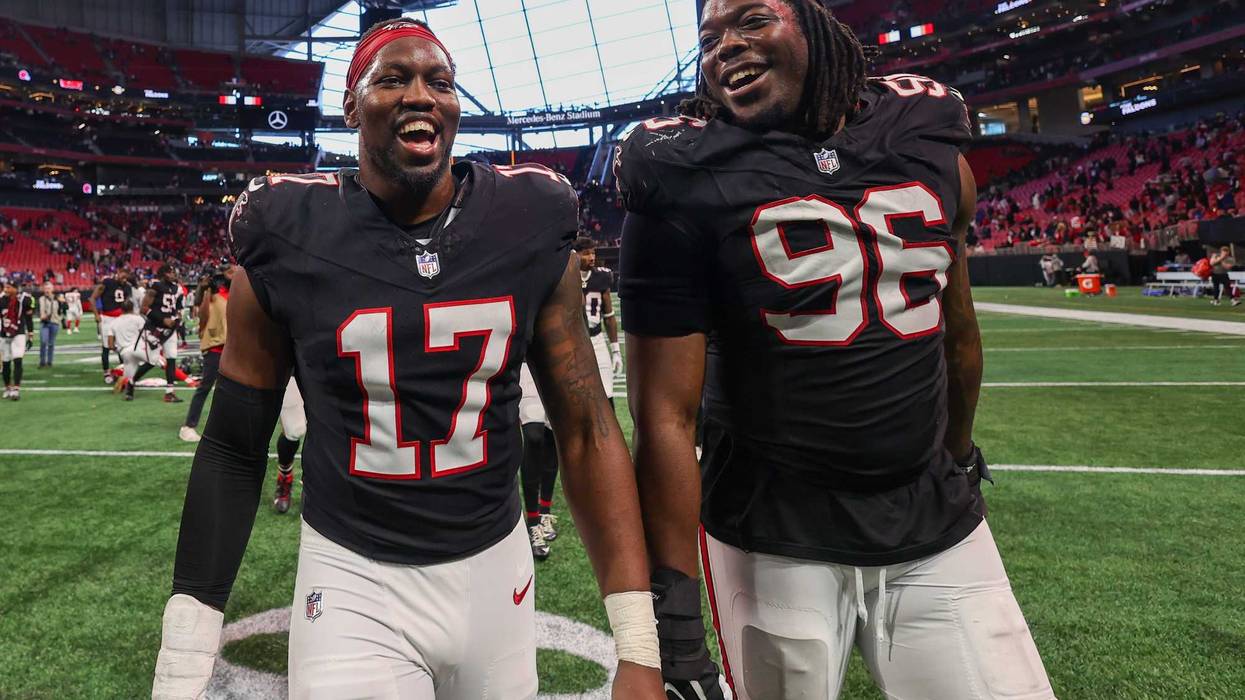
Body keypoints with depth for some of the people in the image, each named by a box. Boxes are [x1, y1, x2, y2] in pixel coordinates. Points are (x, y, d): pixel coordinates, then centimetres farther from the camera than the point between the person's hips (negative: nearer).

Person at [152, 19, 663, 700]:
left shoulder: (529, 229, -6)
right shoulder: (288, 240, -8)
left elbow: (585, 430, -4)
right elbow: (233, 448, 0)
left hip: (495, 568, 2)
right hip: (352, 580, -1)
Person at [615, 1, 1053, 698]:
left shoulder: (930, 144, 4)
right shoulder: (686, 182, -10)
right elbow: (665, 412, -14)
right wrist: (674, 599, -14)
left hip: (938, 523, 4)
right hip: (776, 538, -3)